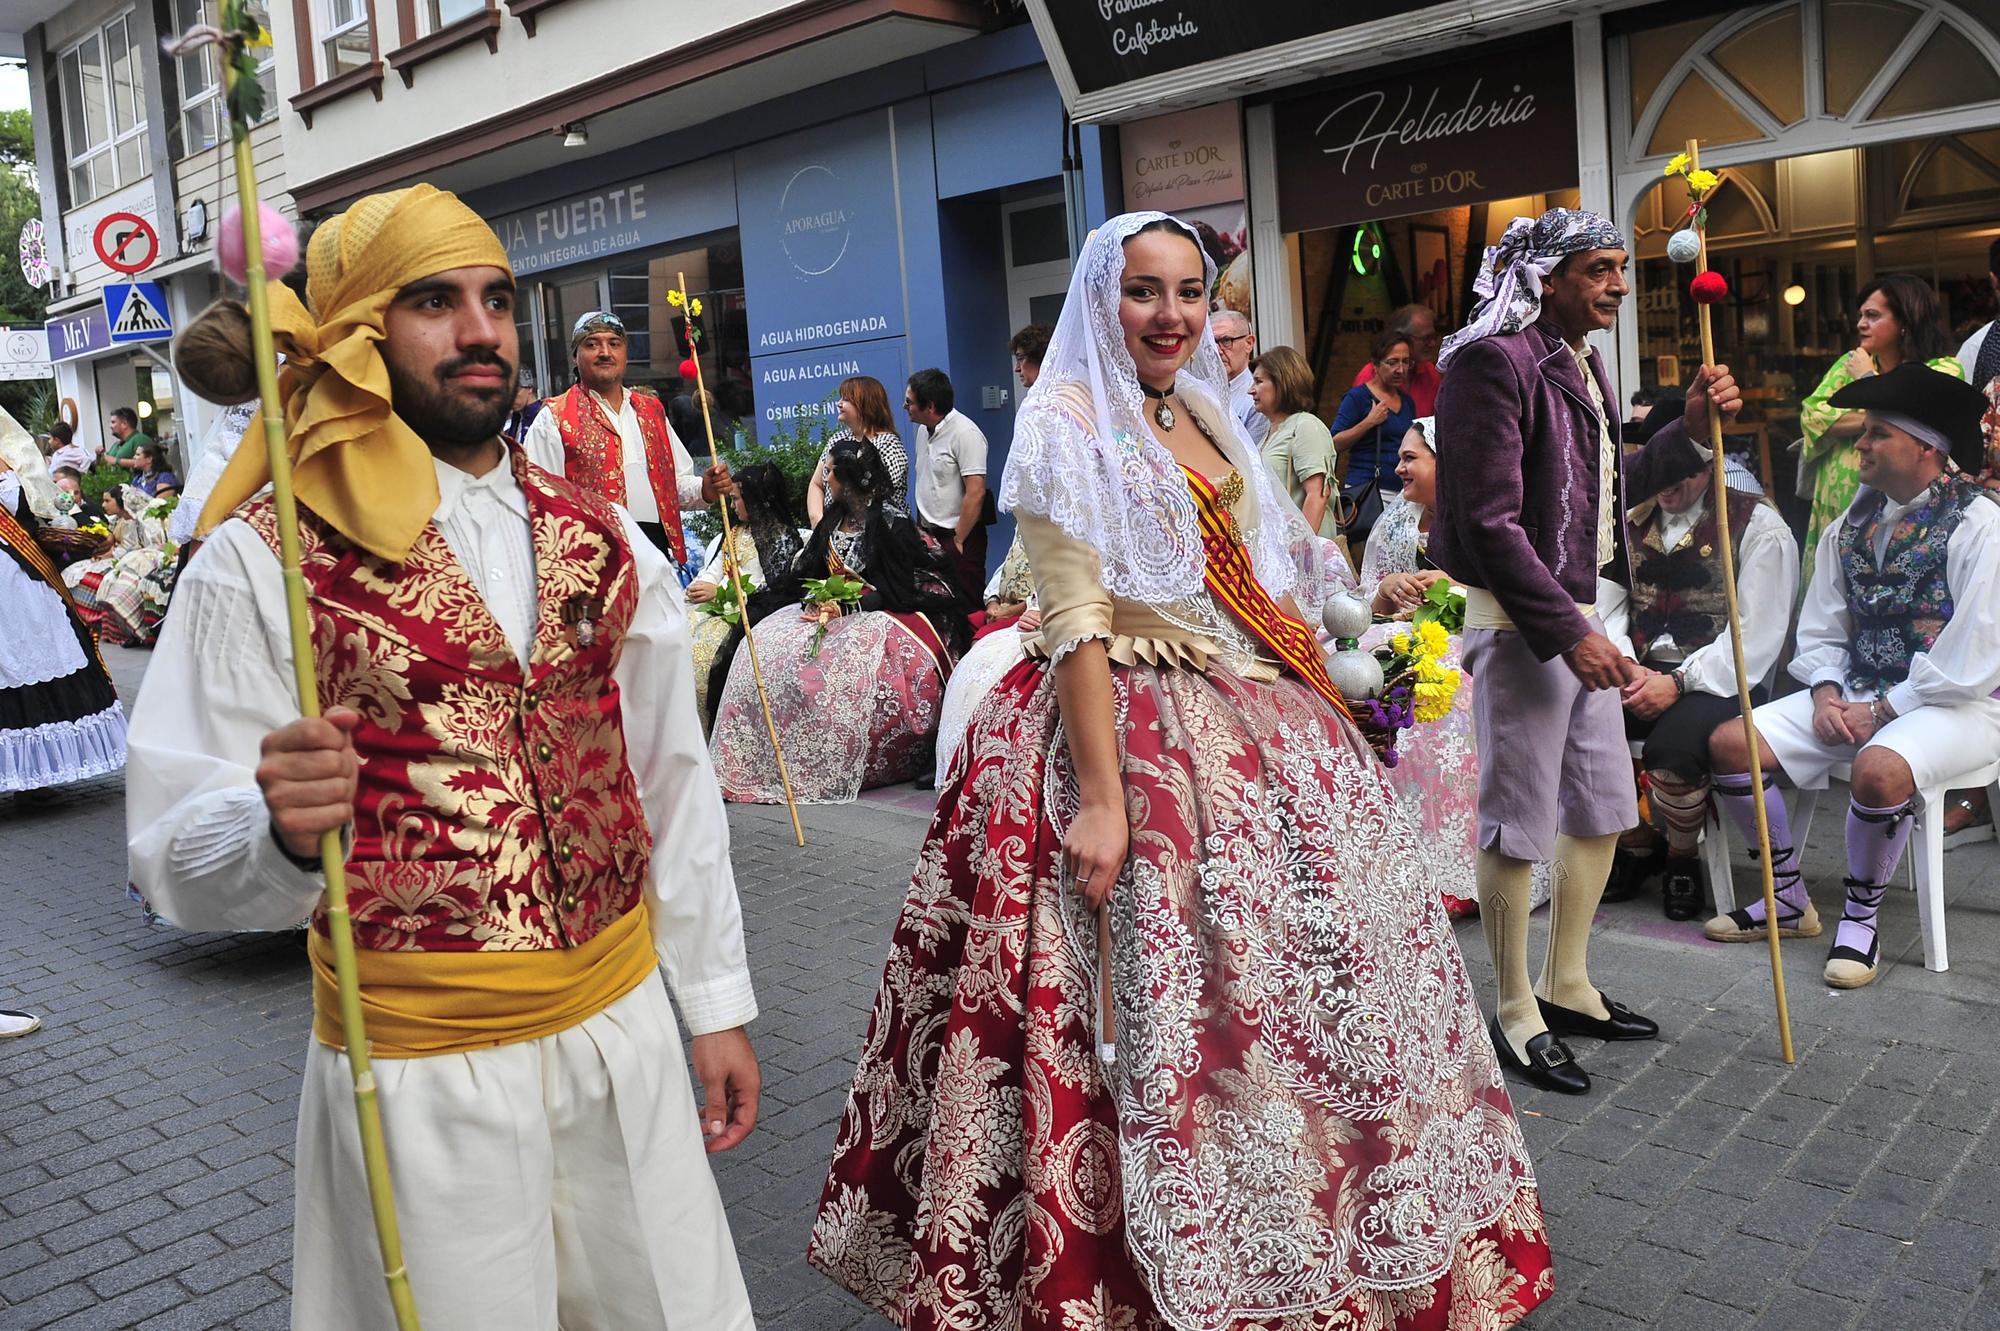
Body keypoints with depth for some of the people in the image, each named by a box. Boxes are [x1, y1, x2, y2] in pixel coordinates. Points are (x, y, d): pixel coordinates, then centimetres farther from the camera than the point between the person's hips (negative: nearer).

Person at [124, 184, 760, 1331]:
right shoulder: (264, 560, -9)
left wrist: (718, 1002, 11)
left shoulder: (605, 544, 4)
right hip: (418, 1065, -4)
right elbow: (178, 863, -11)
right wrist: (277, 826, -33)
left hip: (625, 1026, 4)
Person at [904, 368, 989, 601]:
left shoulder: (965, 433, -14)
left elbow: (976, 493, -19)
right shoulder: (923, 430, 12)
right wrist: (920, 528, 13)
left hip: (959, 537, -8)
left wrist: (958, 540, -16)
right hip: (929, 535, 8)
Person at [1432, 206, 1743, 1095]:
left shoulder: (1581, 362, 16)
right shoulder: (1494, 361, -15)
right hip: (1516, 619, -10)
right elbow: (1489, 521, -21)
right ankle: (1516, 1014, 14)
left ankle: (1567, 987, 32)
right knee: (1518, 819, -1)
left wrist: (1691, 430, 12)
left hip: (1578, 612, 10)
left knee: (1601, 807, 16)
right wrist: (1567, 632, -22)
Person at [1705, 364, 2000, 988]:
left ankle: (1861, 916, -12)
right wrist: (1826, 692, -7)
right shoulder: (1852, 522, 8)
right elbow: (1821, 626, 11)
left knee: (1879, 768, -39)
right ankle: (1790, 899, 6)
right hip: (1857, 692, 7)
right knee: (1730, 743, -9)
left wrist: (1882, 709, -16)